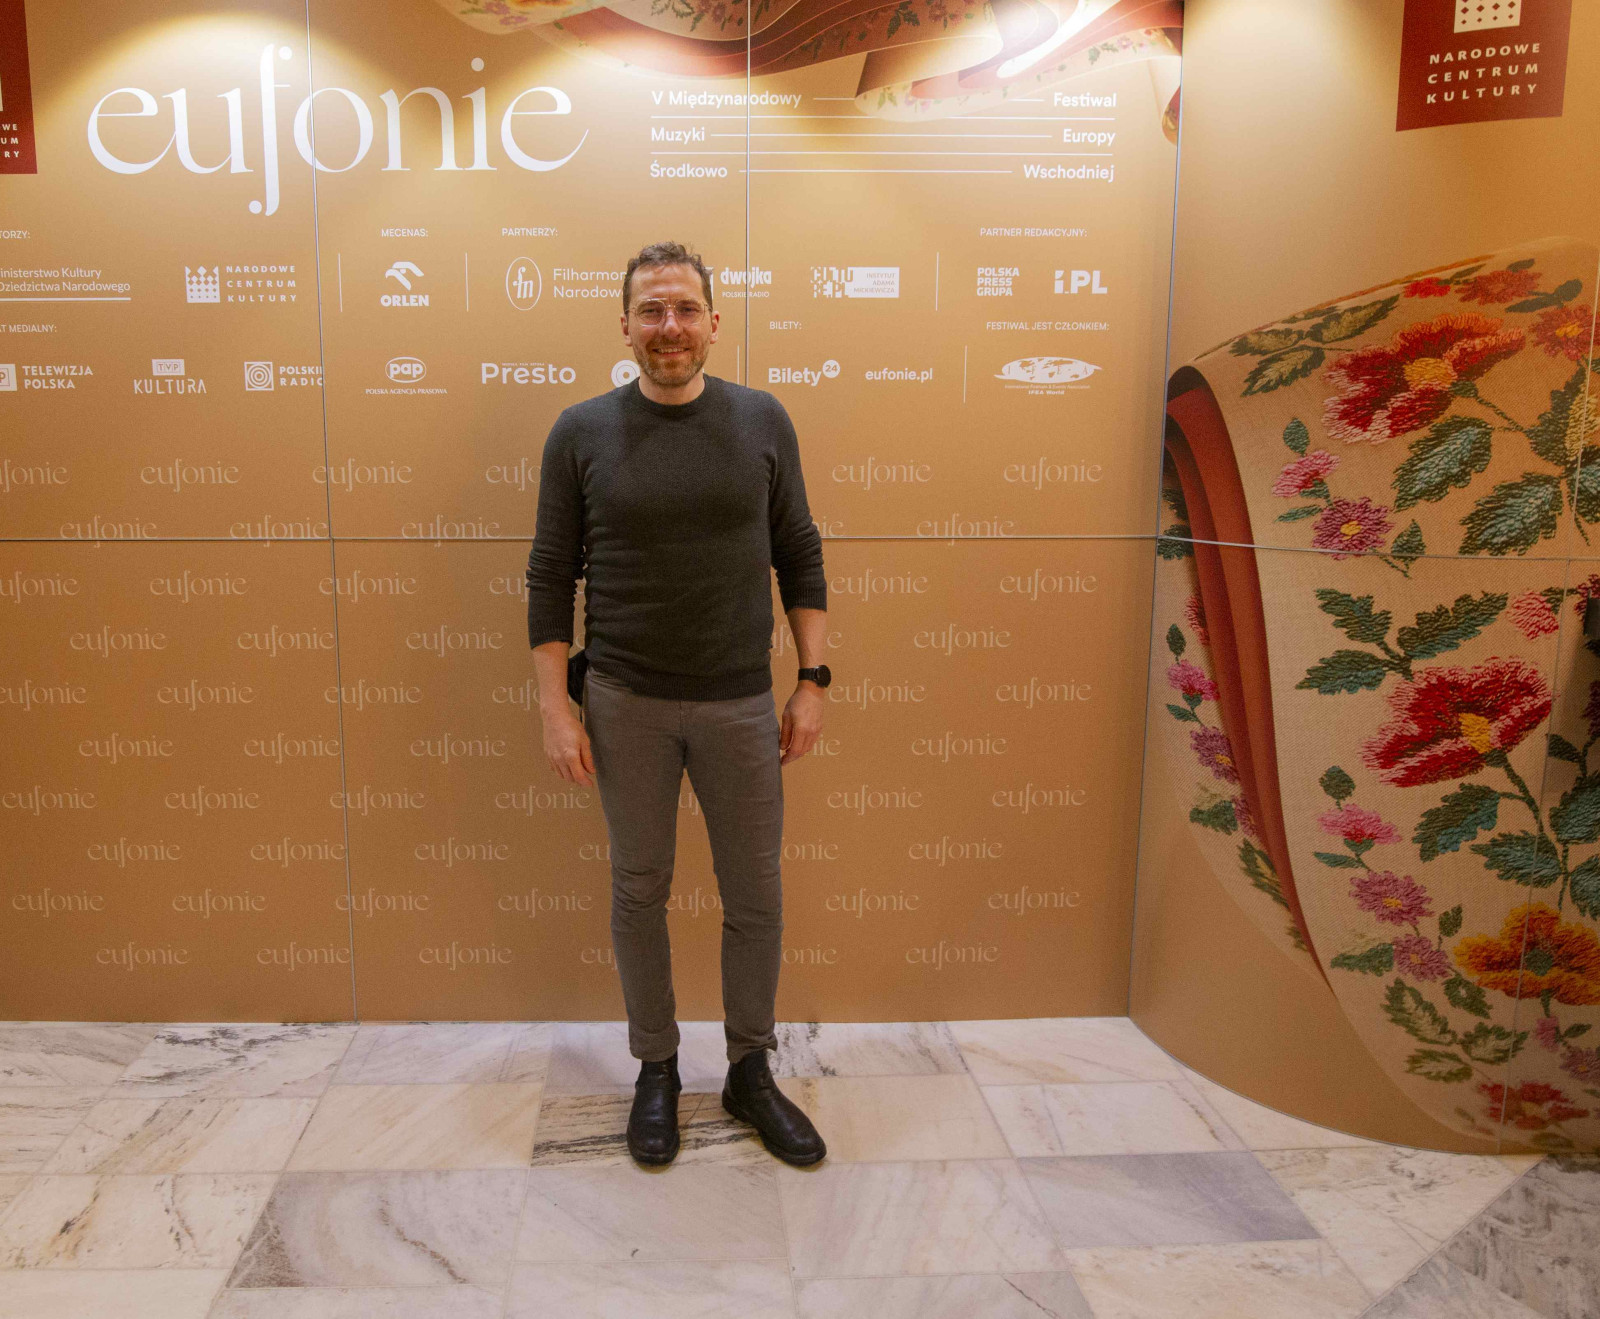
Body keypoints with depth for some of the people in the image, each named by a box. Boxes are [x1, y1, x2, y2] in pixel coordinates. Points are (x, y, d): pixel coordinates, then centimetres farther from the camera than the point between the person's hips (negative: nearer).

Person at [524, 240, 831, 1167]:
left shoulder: (762, 422, 0)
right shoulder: (582, 433, -2)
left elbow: (800, 557, 4)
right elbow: (552, 577, -1)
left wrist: (813, 681, 0)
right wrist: (556, 708, -5)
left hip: (742, 704, 1)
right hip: (627, 706, 0)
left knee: (757, 896, 9)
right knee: (641, 891, 11)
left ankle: (751, 1073, 29)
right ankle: (657, 1071, 30)